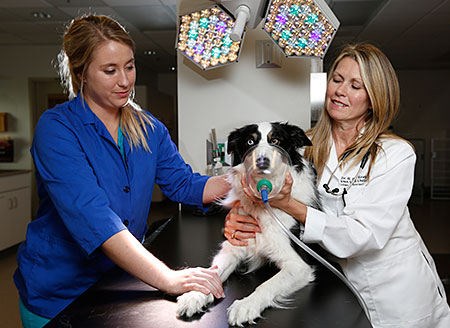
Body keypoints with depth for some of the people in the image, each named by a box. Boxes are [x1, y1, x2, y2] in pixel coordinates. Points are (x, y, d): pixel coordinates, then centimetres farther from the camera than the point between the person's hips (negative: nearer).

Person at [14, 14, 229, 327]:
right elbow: (91, 214, -33)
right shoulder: (56, 129, -20)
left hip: (123, 279, 5)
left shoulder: (149, 128, -1)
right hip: (58, 293, -4)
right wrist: (167, 278, -41)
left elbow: (183, 184, -2)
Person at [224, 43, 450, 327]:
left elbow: (364, 235, -24)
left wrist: (289, 205, -35)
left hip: (398, 292, -2)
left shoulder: (397, 154, -15)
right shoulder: (306, 147, -4)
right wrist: (236, 217, -31)